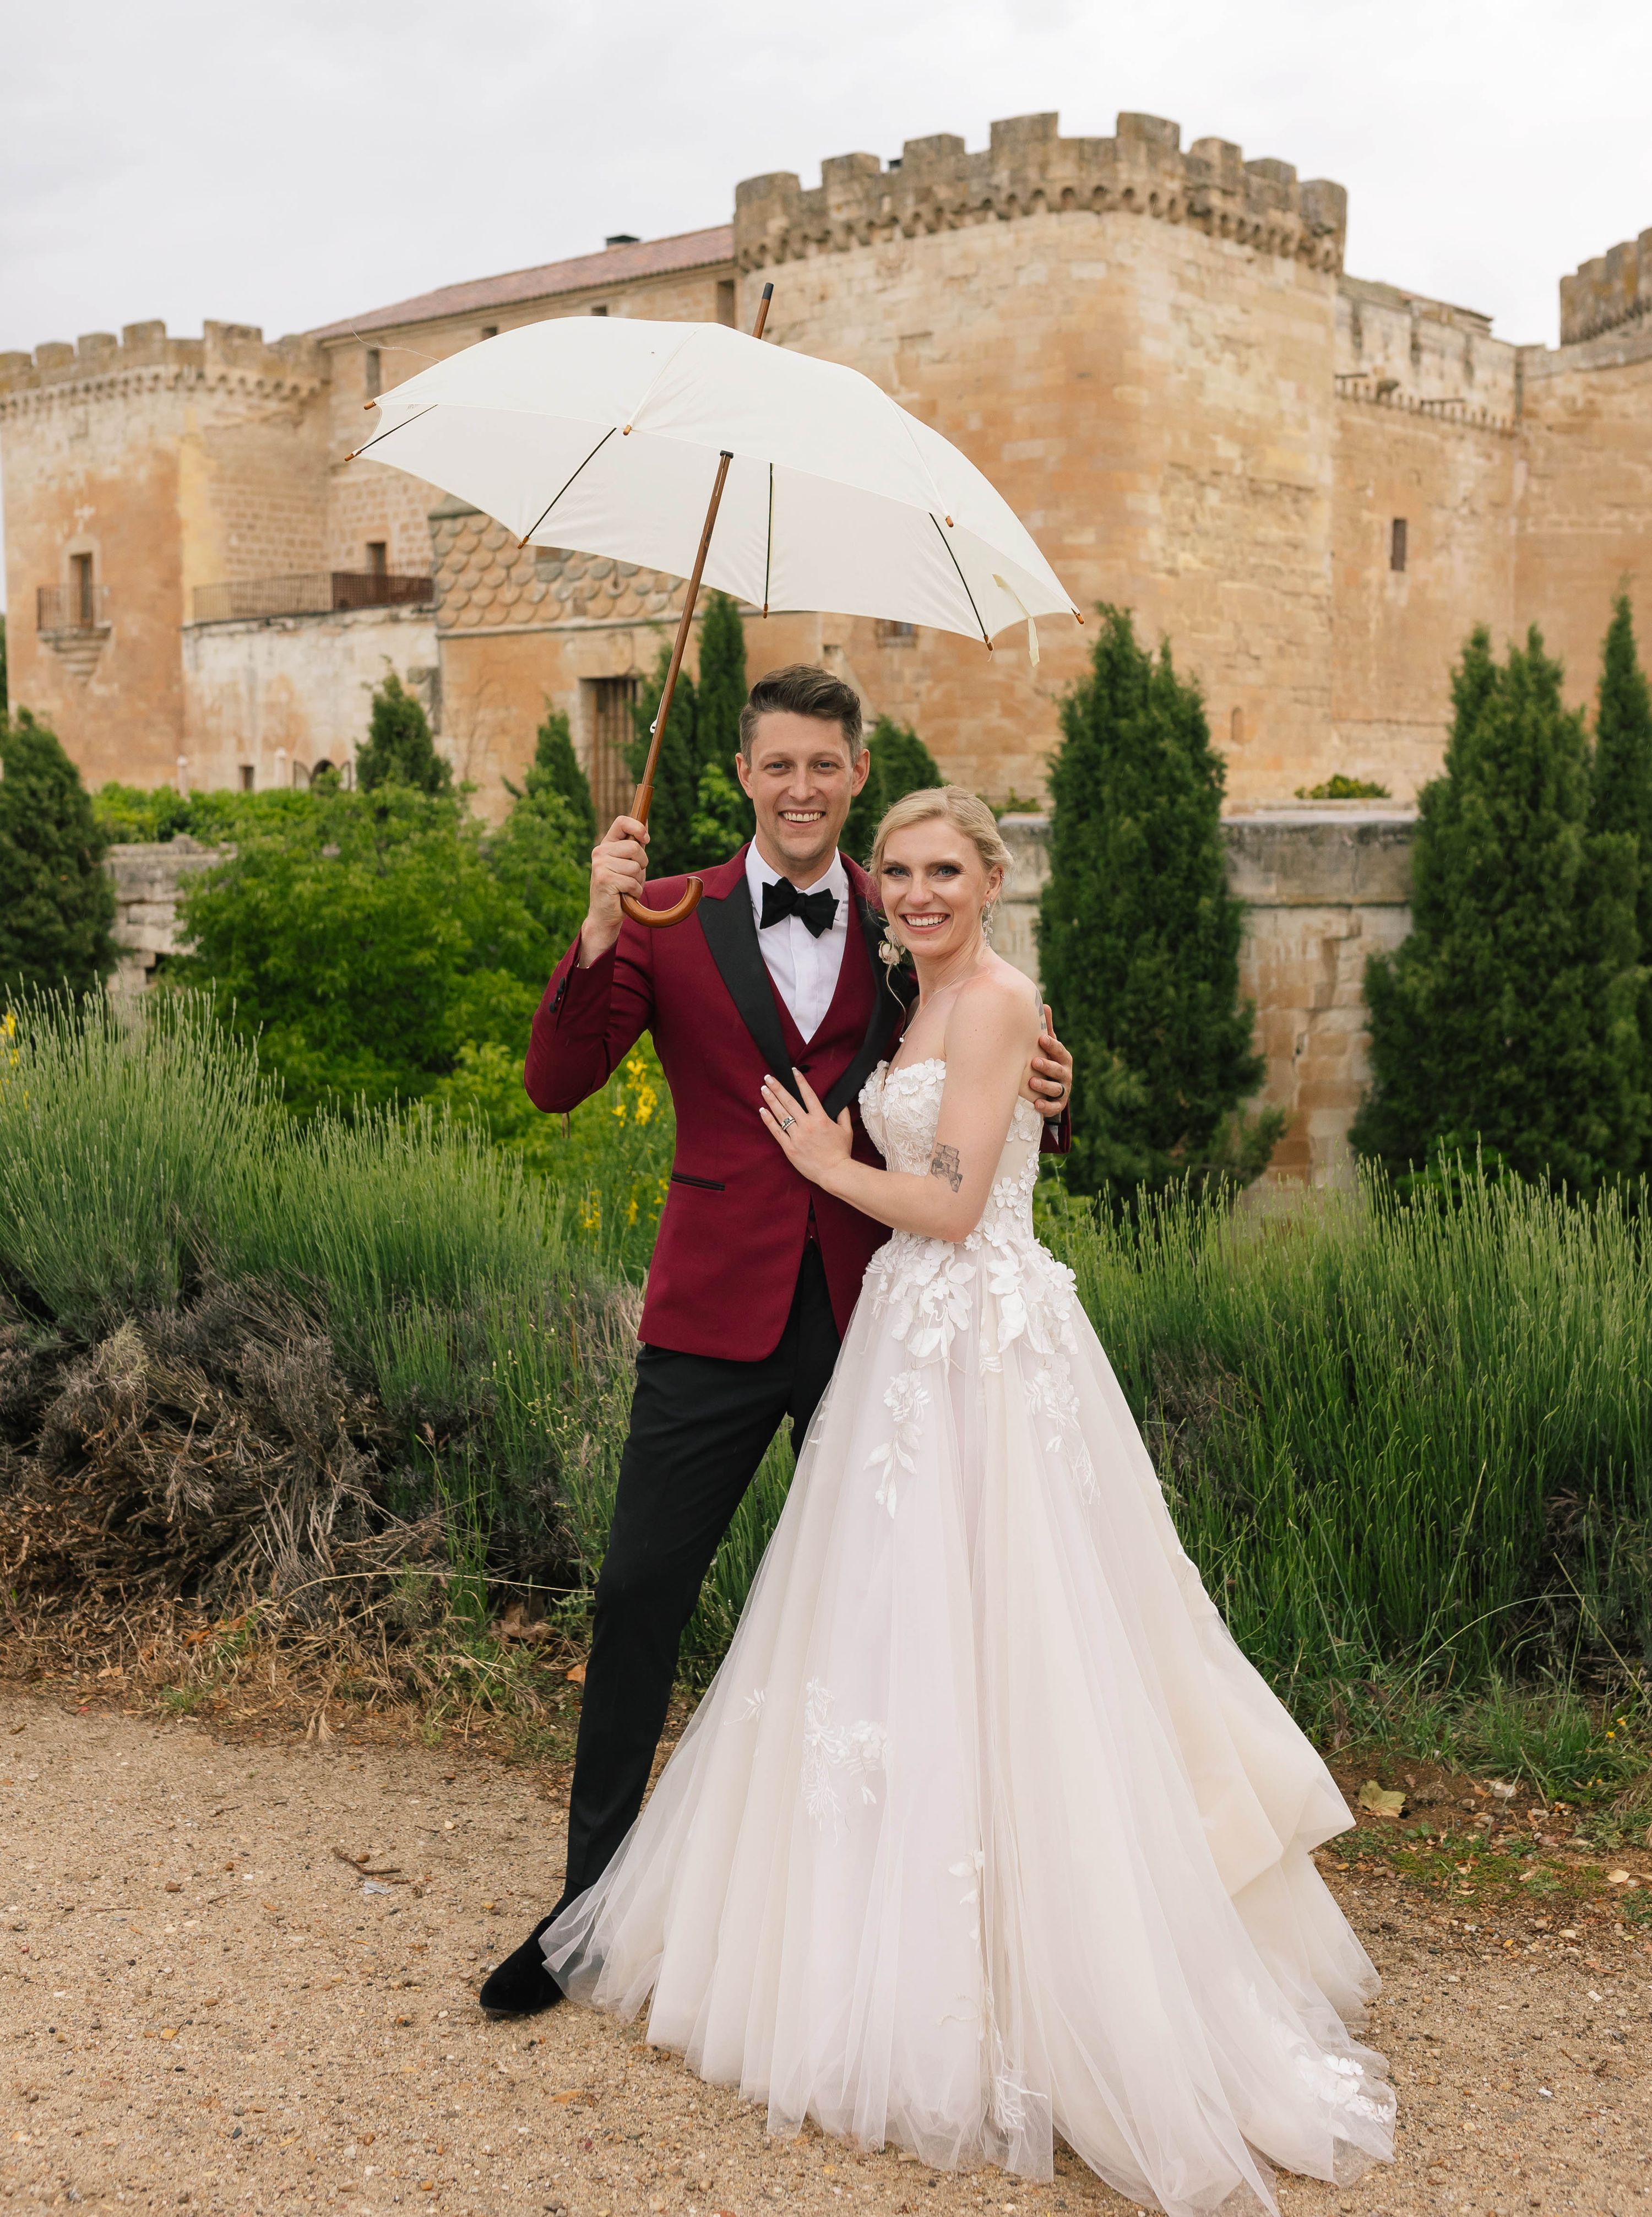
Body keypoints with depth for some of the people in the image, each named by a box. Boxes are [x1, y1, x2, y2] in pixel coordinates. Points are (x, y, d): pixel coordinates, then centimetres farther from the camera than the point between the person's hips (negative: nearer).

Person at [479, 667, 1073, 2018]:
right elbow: (558, 1084, -7)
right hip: (717, 1313, -1)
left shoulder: (905, 930, 4)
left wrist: (1042, 1095, -9)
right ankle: (592, 1902, 20)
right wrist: (600, 932, -20)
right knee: (639, 1600, 3)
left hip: (872, 1312, 1)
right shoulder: (672, 923, 1)